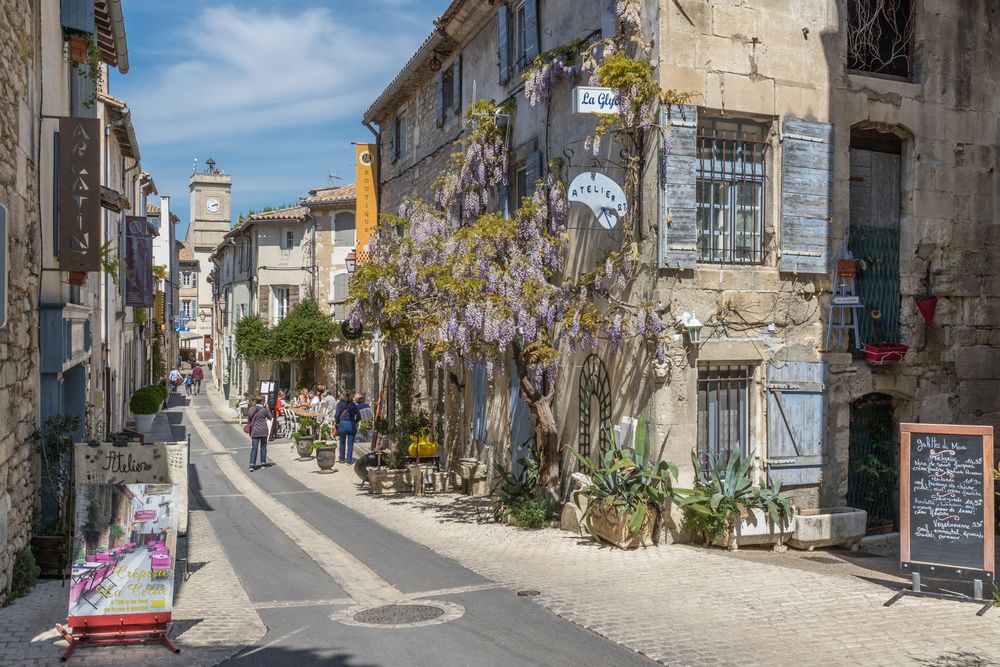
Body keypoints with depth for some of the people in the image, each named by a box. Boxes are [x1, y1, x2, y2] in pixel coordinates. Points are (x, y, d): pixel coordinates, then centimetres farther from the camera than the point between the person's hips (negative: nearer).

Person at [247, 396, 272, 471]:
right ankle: (263, 463, 19)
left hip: (254, 431, 3)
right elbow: (270, 417, 5)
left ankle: (252, 465, -8)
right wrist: (267, 408, 6)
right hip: (263, 431, -3)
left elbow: (248, 420, 9)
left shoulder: (251, 409, 2)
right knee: (263, 447, 13)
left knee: (254, 448, 2)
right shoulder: (264, 410, -10)